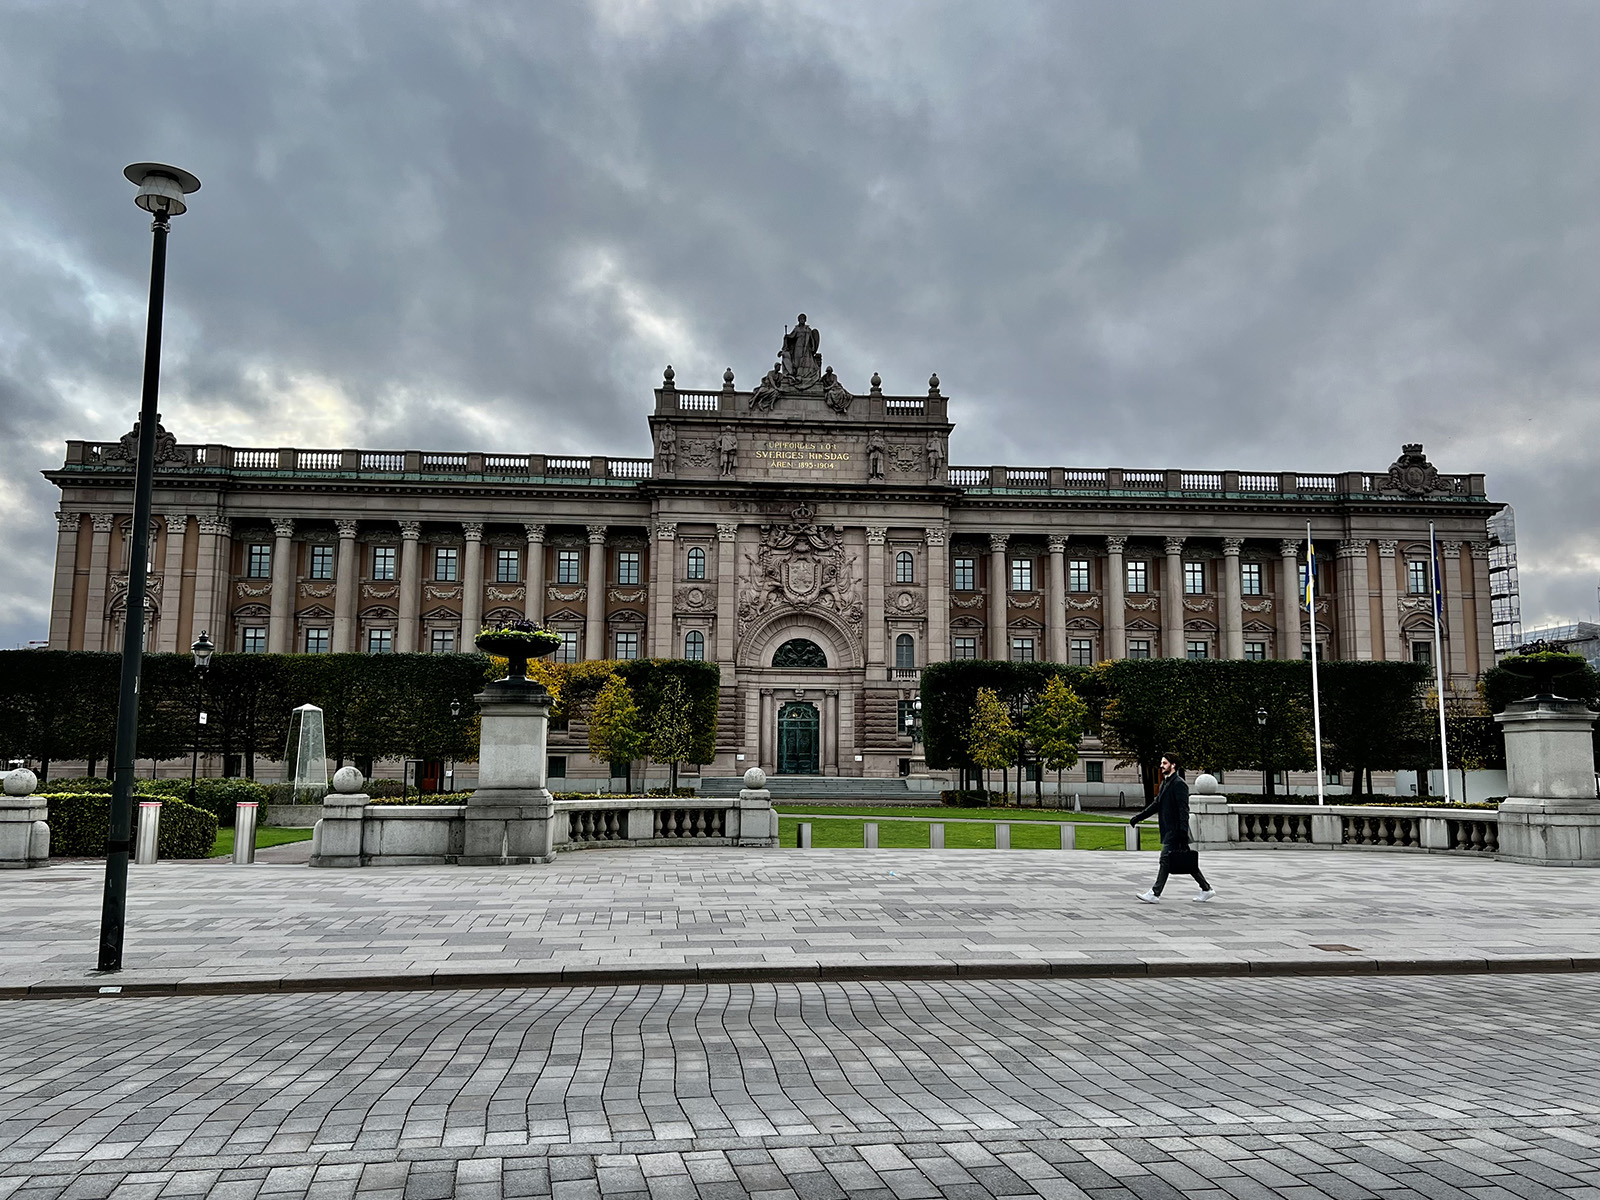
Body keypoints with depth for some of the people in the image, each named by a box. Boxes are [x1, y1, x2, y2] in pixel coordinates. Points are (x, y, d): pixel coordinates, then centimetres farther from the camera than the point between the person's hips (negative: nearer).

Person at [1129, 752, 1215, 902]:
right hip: (1168, 829, 10)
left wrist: (1183, 831, -23)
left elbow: (1184, 809, -18)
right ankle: (1206, 889, 21)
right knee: (1185, 862, 13)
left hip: (1175, 830, -10)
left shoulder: (1179, 784, -13)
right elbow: (1156, 804, 23)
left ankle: (1155, 894, -7)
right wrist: (1139, 816, 18)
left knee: (1165, 860, -8)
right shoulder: (1165, 783, 17)